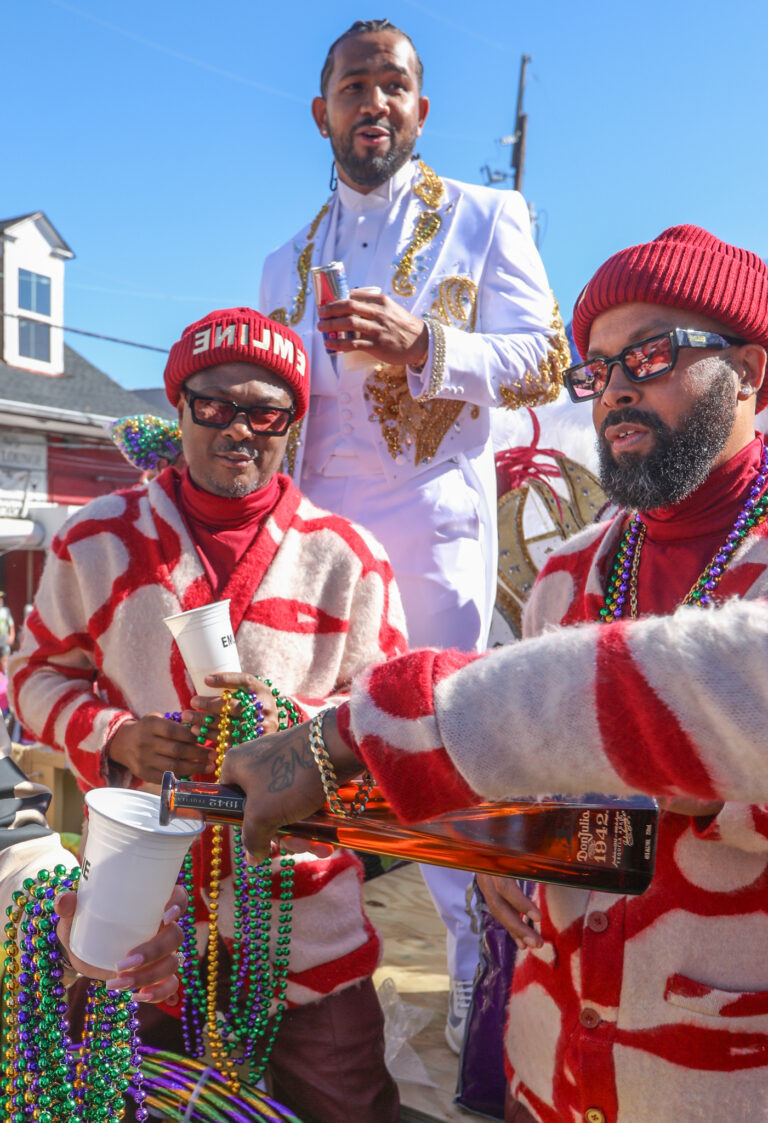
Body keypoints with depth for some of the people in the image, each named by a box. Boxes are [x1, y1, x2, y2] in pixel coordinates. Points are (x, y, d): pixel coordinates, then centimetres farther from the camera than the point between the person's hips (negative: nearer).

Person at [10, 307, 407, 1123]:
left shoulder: (345, 557, -2)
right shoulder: (98, 540, 0)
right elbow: (38, 674, 8)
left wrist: (291, 724, -20)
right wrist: (115, 737, -12)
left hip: (301, 909, 0)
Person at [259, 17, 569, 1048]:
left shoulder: (485, 218, 8)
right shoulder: (287, 262, 19)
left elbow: (545, 362, -2)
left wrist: (424, 346, -18)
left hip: (433, 529, -3)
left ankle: (484, 986, 14)